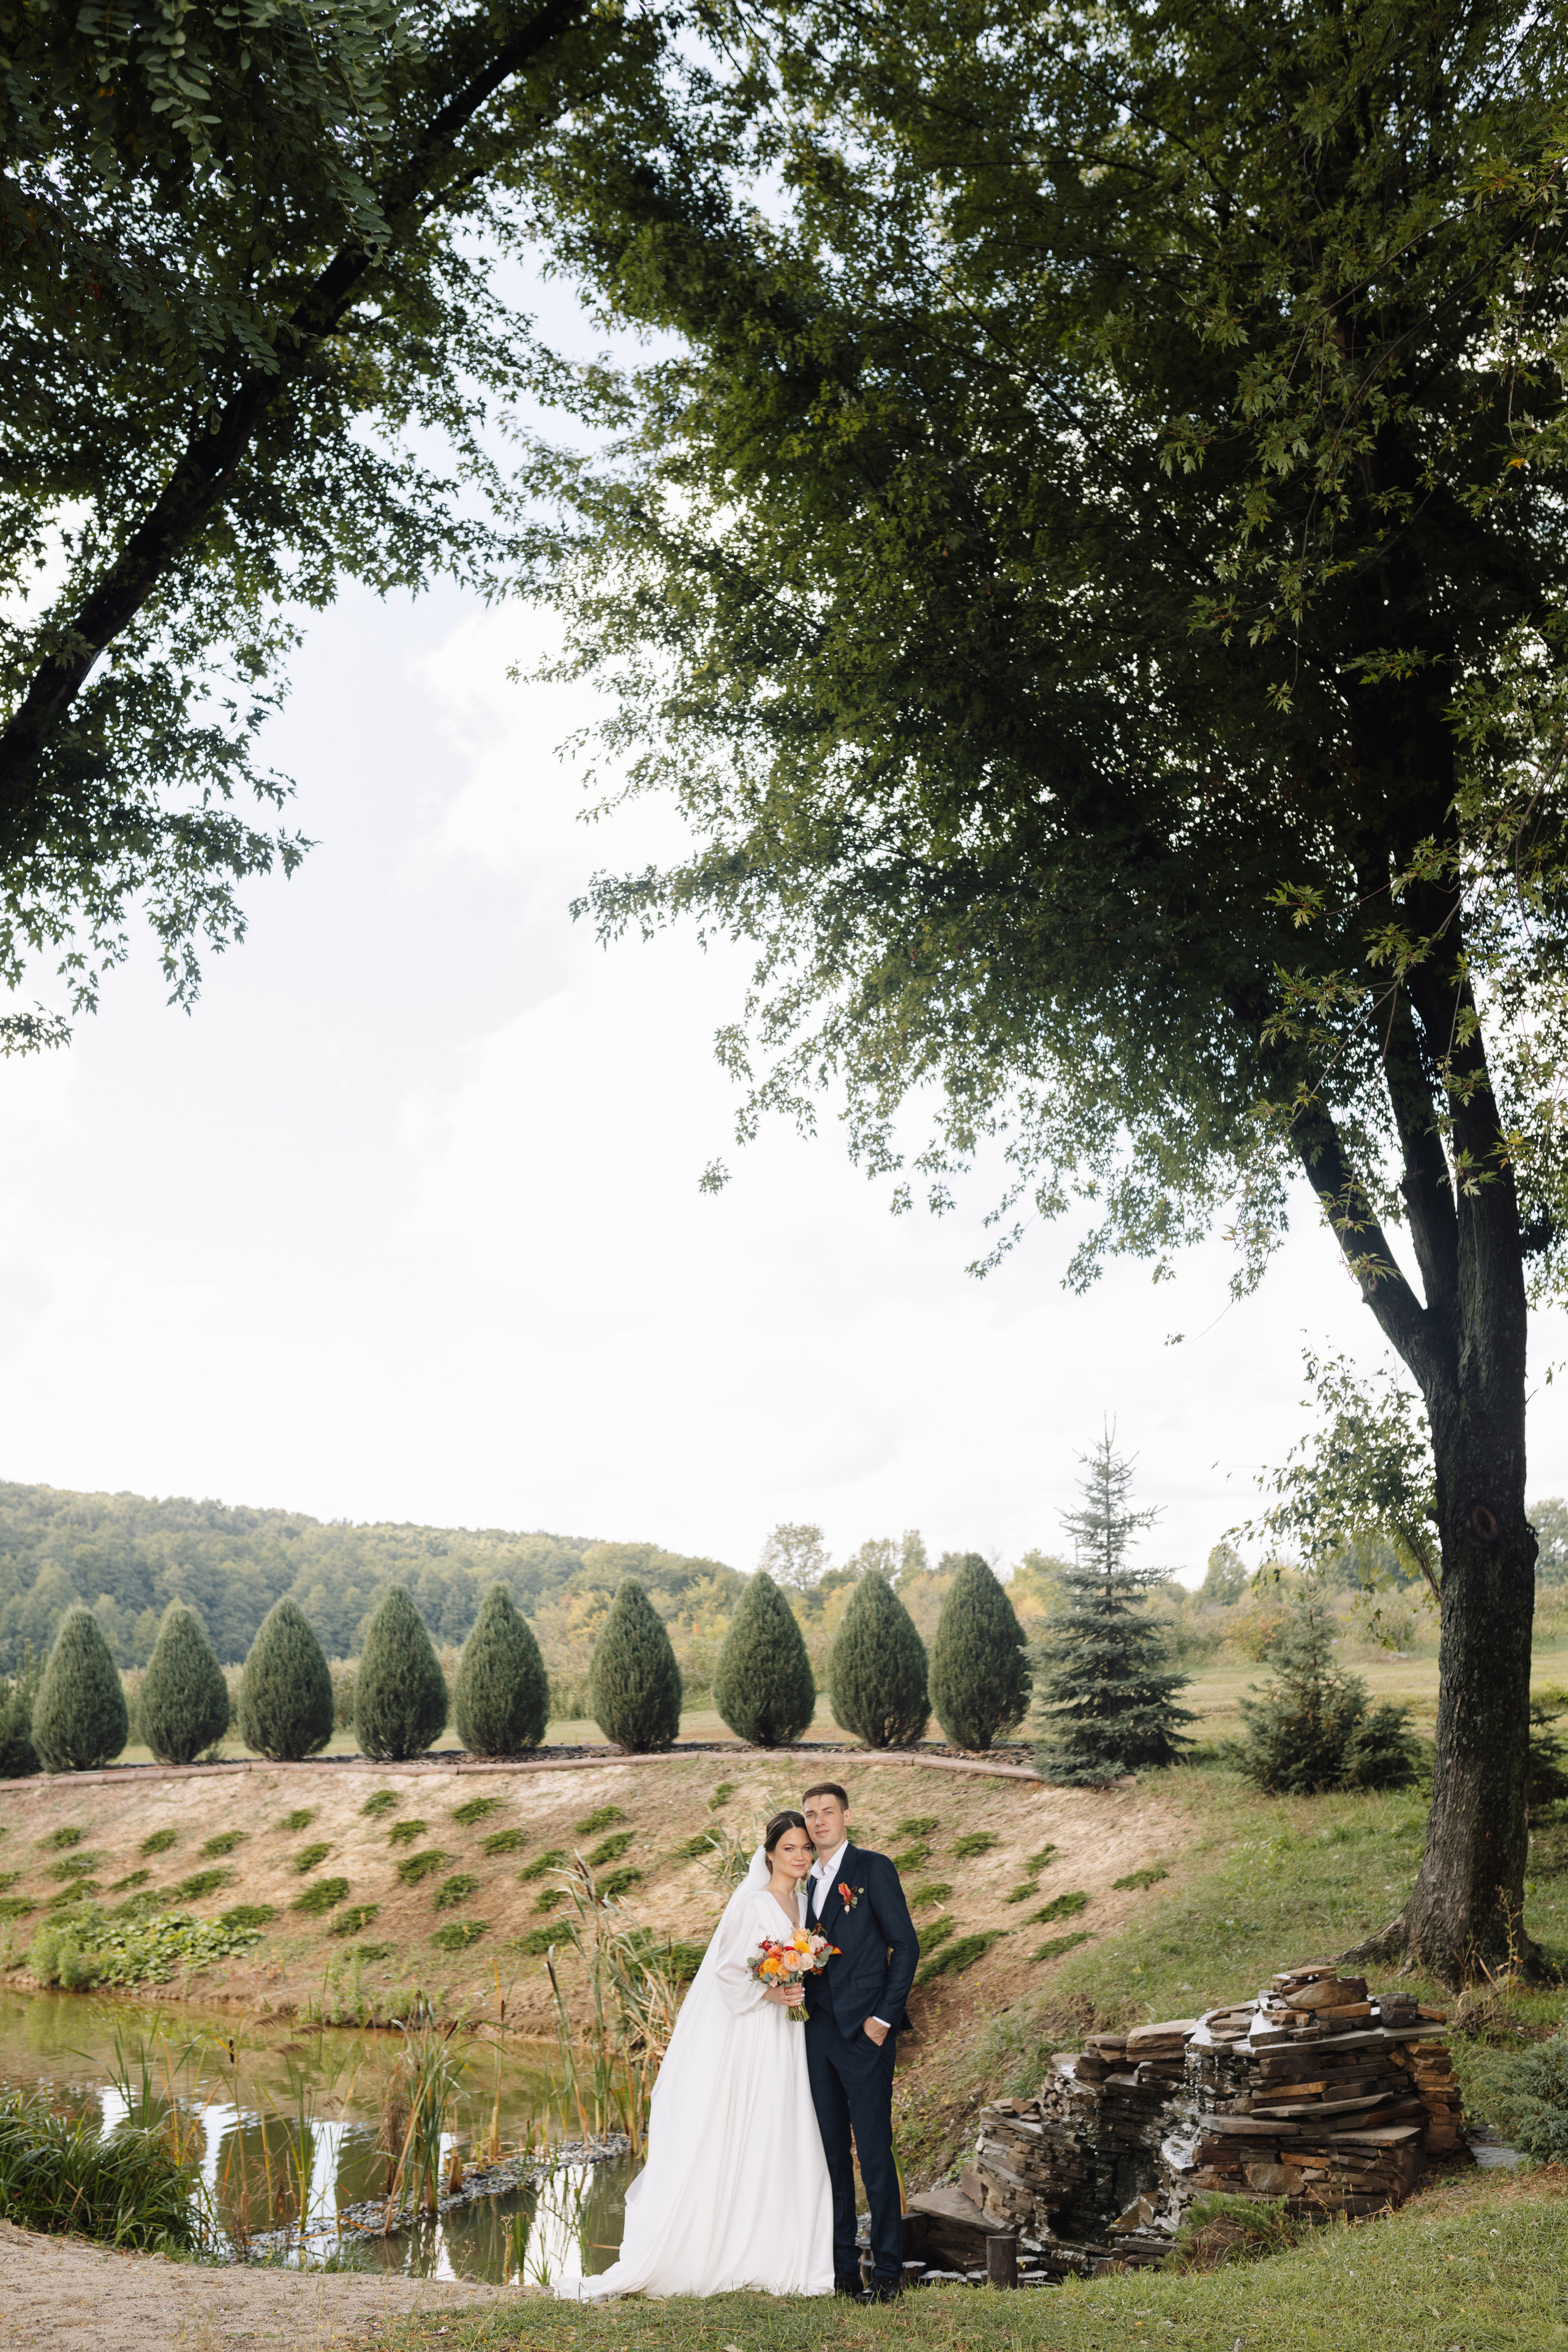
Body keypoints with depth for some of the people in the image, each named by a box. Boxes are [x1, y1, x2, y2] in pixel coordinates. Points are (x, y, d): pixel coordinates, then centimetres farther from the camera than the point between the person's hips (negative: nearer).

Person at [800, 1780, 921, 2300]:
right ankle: (842, 2267, 18)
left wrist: (884, 2018, -11)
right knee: (832, 2153, 10)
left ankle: (888, 2270, 5)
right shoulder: (808, 1881, 15)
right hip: (818, 2032, 6)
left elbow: (906, 1945, -7)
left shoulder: (873, 1868, -4)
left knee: (874, 2153, -4)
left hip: (863, 2031, -6)